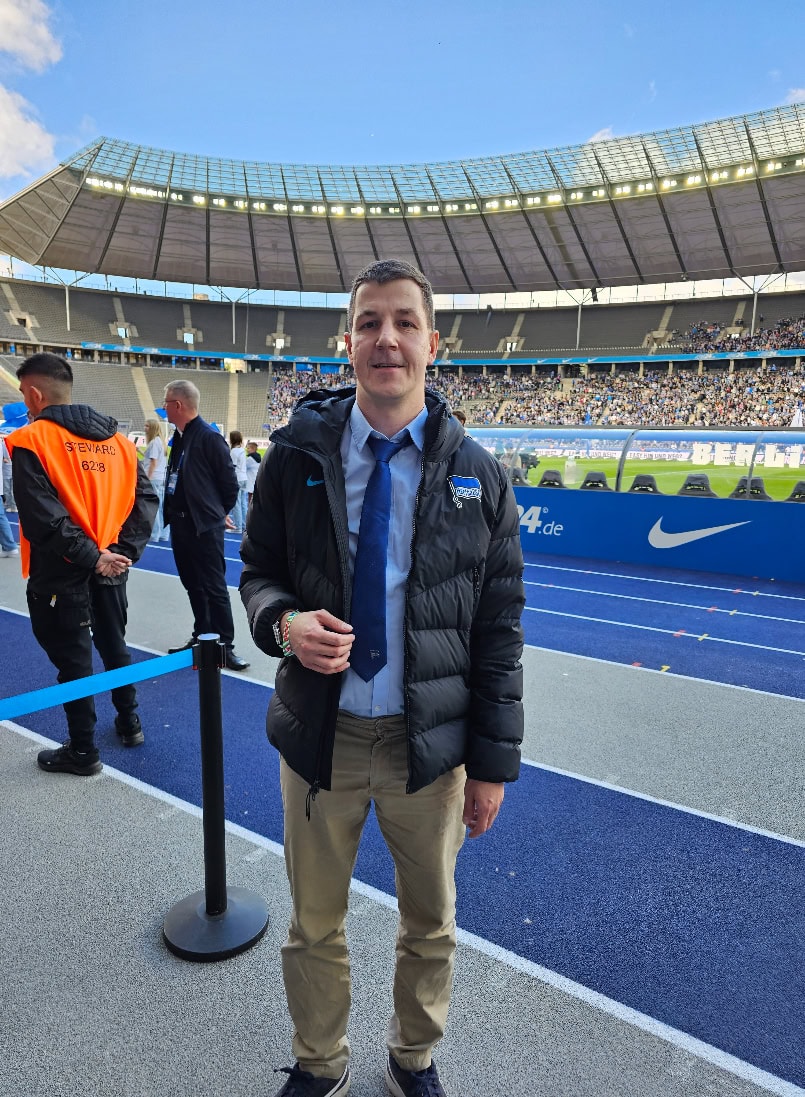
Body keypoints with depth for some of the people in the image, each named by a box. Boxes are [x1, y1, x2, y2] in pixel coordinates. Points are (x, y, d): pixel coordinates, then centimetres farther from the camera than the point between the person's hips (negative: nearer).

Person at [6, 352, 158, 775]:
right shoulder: (117, 440, 5)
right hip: (111, 569, 6)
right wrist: (124, 550, -6)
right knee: (114, 646, 21)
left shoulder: (30, 441, -13)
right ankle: (129, 722, 36)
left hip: (61, 574, -6)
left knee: (73, 659, 6)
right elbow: (145, 499, 0)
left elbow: (42, 516, -22)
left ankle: (83, 751, 19)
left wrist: (89, 556, -19)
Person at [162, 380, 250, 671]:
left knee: (214, 587, -2)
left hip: (204, 526, -9)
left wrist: (217, 513, 1)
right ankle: (201, 637, 29)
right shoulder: (179, 437, 11)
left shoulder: (209, 437, -14)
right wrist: (171, 513, 13)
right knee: (192, 584, 16)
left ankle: (224, 645, 6)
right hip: (180, 524, 9)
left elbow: (230, 483, -11)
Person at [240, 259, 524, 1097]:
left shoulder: (477, 477, -6)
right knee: (313, 925, 20)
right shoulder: (296, 453, -4)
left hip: (431, 741, 0)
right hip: (319, 732, 1)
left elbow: (498, 626, -4)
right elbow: (258, 568, 5)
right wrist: (284, 621, -19)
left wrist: (494, 761, -3)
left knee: (431, 924, 21)